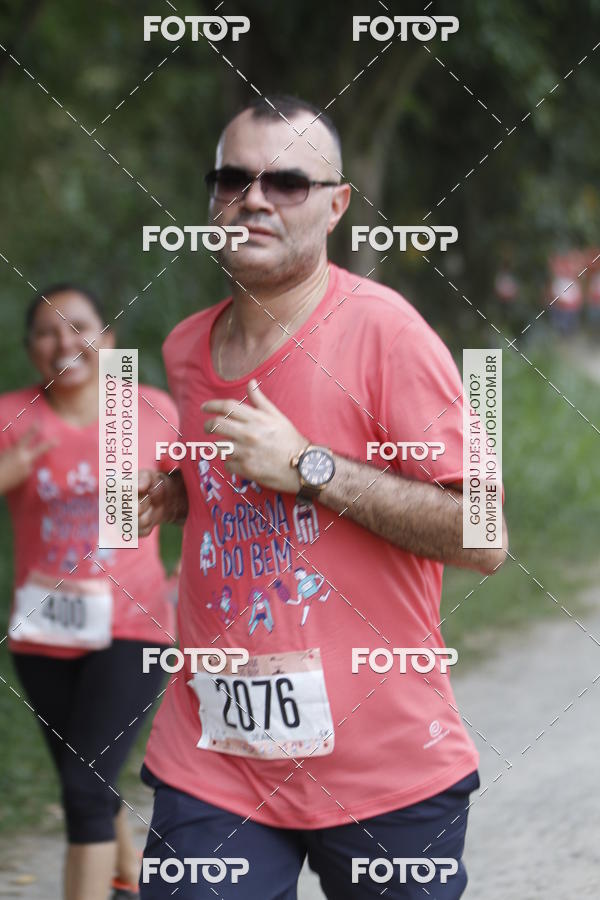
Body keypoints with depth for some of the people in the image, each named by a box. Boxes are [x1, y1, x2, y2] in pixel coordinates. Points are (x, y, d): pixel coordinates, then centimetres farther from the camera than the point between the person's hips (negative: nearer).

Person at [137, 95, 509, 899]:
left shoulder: (381, 330, -10)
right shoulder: (187, 349, 10)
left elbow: (483, 540, -14)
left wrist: (306, 467, -18)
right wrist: (172, 495, 7)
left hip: (385, 766, -4)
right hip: (213, 763, 4)